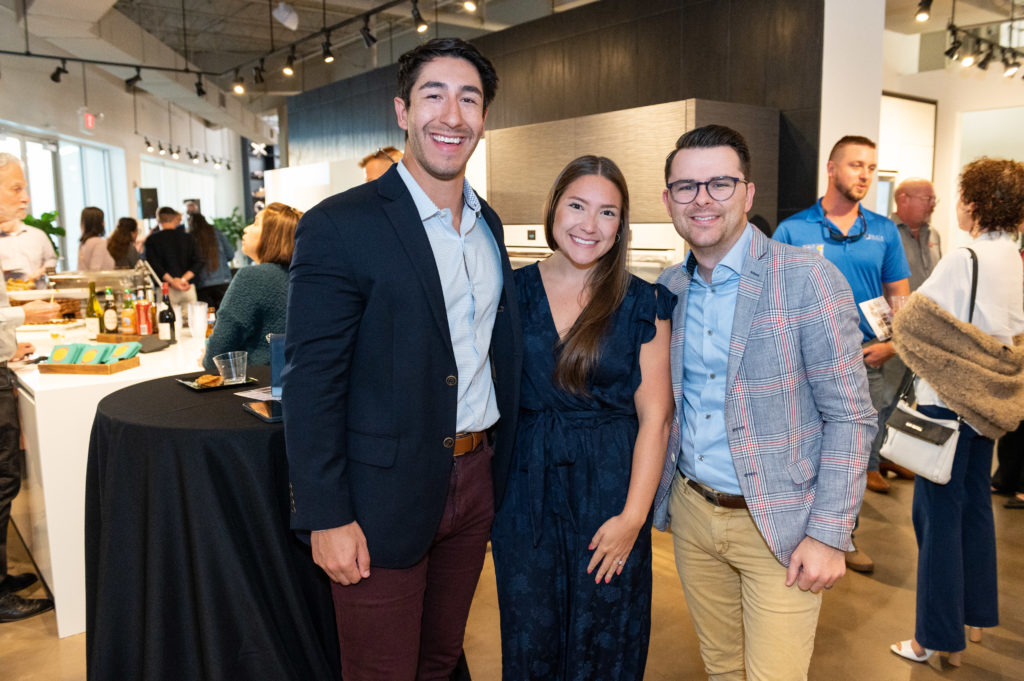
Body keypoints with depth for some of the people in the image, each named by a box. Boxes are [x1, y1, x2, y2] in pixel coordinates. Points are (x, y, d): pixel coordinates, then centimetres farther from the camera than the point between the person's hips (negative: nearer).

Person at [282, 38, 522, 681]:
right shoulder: (339, 226, -15)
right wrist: (327, 518, -16)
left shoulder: (489, 224, 7)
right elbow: (311, 382, -16)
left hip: (475, 479, 6)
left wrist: (498, 469, 13)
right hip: (385, 495, -6)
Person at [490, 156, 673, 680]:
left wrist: (633, 515, -12)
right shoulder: (513, 292, 1)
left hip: (611, 488, -1)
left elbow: (654, 415, -6)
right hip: (526, 486, 2)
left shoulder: (642, 303, -4)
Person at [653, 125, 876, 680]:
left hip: (778, 525, -4)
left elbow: (850, 415, -12)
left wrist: (829, 534, -14)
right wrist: (658, 496, 7)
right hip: (691, 513, 5)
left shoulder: (809, 280, -14)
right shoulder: (667, 289, 3)